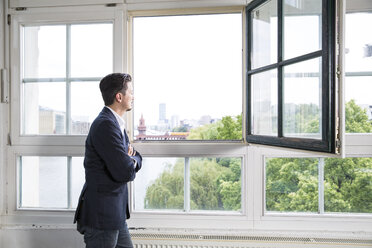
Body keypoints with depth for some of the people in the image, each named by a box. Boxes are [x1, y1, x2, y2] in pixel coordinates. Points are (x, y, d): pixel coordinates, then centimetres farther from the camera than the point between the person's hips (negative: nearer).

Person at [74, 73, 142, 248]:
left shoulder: (115, 123, 11)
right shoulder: (105, 125, -21)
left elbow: (137, 158, 15)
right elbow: (125, 172, -26)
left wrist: (132, 160, -8)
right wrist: (131, 166, -4)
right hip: (101, 215, -10)